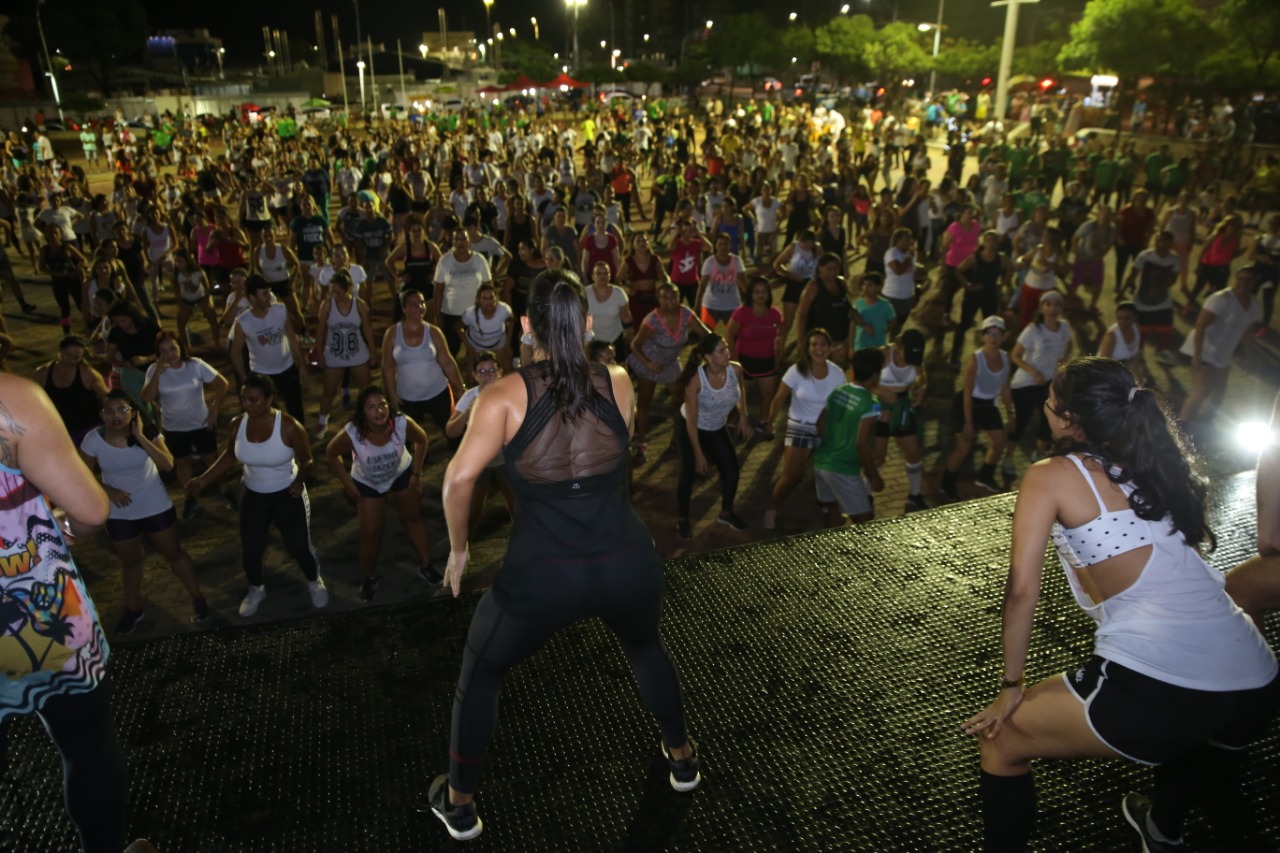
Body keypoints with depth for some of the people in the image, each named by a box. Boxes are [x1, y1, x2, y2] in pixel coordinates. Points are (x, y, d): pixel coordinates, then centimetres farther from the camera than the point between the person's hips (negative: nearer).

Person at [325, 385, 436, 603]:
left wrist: (416, 473, -10)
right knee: (371, 532, 4)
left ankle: (426, 567, 35)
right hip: (367, 483, -1)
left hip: (401, 474, 1)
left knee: (414, 519, 16)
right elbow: (331, 454, -16)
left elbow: (421, 440, -13)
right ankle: (370, 578, 30)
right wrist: (347, 484, -12)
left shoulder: (402, 423, -35)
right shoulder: (351, 433, -37)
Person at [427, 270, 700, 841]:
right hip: (629, 567, 3)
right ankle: (682, 758, 54)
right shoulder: (619, 384, 0)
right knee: (646, 648, 36)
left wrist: (458, 549, -3)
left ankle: (459, 804, 40)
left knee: (480, 672, 26)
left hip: (542, 577, -3)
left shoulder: (506, 396, -10)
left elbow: (460, 478, -18)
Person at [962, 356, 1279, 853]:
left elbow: (1022, 588, -4)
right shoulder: (1156, 465, 17)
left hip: (1154, 690, -7)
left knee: (1001, 740, 13)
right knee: (1194, 728, 42)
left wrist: (1011, 686, 7)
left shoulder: (1050, 475, 0)